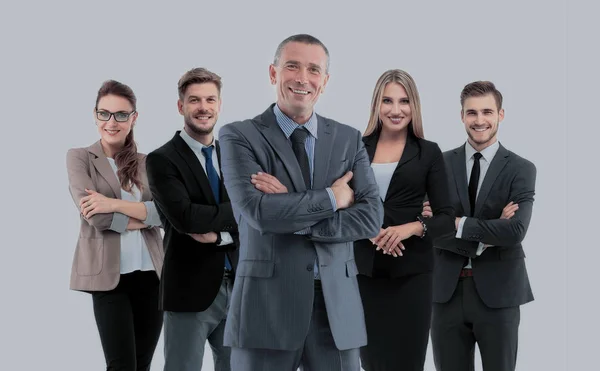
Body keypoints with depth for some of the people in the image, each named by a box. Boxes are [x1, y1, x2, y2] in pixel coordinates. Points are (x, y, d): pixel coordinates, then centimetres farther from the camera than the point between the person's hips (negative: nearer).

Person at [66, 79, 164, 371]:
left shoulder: (146, 162, 12)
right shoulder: (79, 157, 2)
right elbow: (93, 214, -11)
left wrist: (116, 204, -15)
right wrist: (144, 217, -5)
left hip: (151, 274, 4)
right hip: (108, 275, -4)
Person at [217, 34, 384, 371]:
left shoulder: (349, 139, 9)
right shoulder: (239, 137, -1)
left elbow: (372, 216, -2)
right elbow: (258, 211, -15)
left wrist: (294, 217, -11)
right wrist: (332, 198, -8)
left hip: (337, 305, 3)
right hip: (267, 304, -3)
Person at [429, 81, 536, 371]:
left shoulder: (521, 169, -2)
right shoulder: (441, 164, 3)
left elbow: (515, 231, -17)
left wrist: (459, 223, -13)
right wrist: (488, 234, -13)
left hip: (497, 291, -2)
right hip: (448, 290, 2)